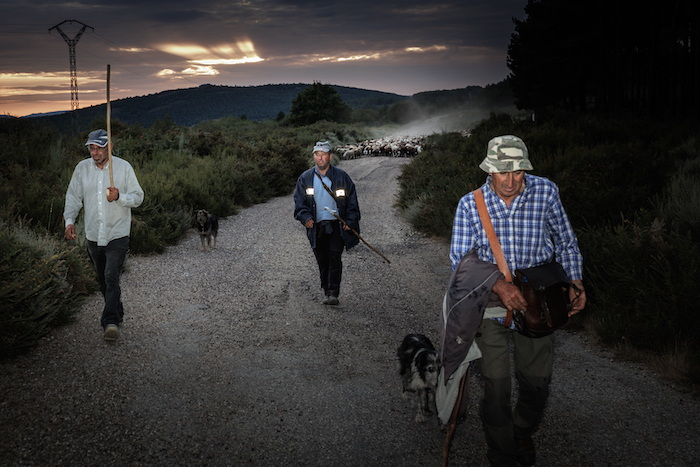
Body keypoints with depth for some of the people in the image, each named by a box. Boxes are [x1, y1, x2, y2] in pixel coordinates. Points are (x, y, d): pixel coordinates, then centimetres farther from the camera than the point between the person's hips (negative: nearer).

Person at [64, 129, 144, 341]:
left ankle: (110, 322, -20)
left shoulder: (123, 167, -5)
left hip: (118, 234, -4)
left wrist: (119, 197, -21)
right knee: (103, 281, 15)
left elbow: (138, 197, -1)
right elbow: (73, 197, 8)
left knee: (111, 277, -17)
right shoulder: (82, 168, 3)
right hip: (93, 235, 4)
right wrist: (69, 220, -7)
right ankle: (117, 313, 34)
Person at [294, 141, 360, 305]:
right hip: (316, 226, 2)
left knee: (334, 257, -14)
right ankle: (326, 290, 25)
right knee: (322, 260, 7)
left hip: (337, 225, -2)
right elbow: (299, 201, 4)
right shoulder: (305, 179, 5)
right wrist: (305, 217, -14)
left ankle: (333, 293, -16)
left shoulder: (342, 177, 2)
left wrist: (350, 221, -3)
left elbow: (351, 201, 7)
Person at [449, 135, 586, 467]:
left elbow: (565, 241, 9)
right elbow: (460, 260, -10)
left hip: (537, 300, 2)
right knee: (496, 386, -4)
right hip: (490, 302, -2)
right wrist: (497, 285, -24)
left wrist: (575, 281, 0)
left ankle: (523, 433, 42)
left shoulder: (545, 192, -7)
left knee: (537, 381, 11)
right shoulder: (470, 205, -10)